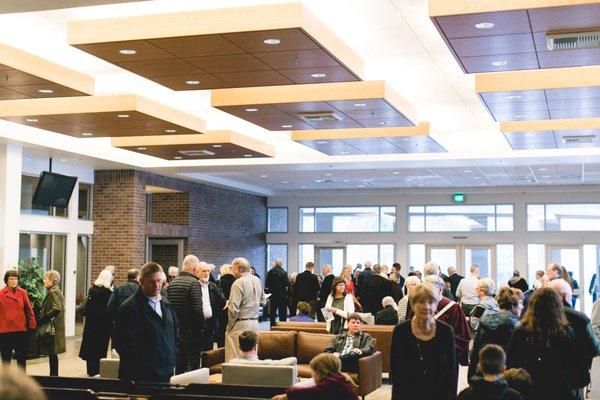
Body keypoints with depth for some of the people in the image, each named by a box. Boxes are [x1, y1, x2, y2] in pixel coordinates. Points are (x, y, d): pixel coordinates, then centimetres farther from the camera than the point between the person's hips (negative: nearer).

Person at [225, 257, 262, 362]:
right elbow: (261, 300, 18)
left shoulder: (238, 283, -15)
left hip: (240, 324, -8)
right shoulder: (257, 280, 8)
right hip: (255, 321, 8)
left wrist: (229, 326, -7)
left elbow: (233, 309, -17)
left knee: (235, 358, -3)